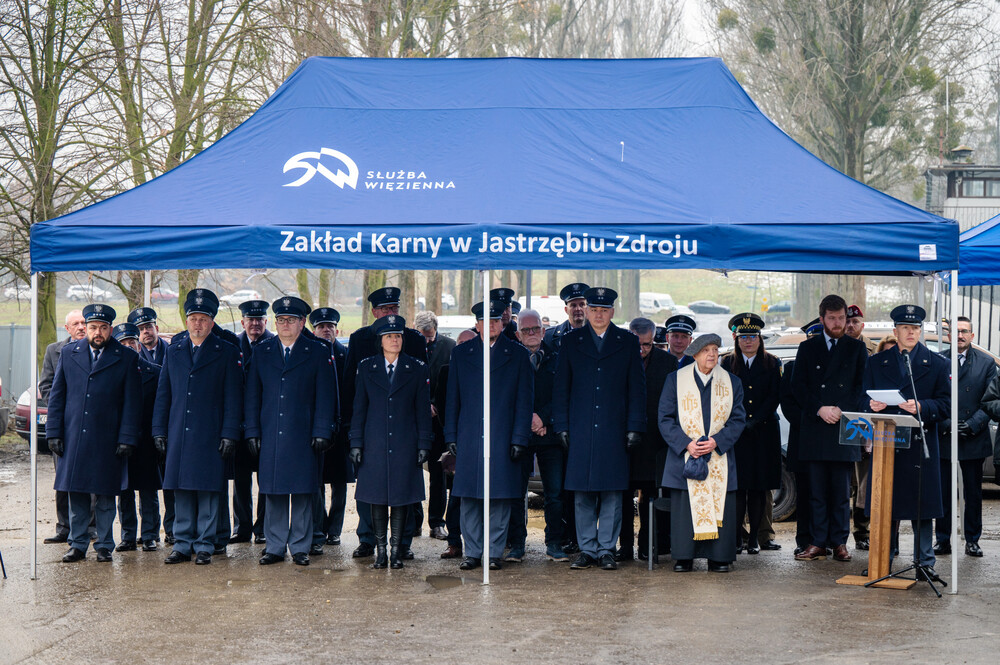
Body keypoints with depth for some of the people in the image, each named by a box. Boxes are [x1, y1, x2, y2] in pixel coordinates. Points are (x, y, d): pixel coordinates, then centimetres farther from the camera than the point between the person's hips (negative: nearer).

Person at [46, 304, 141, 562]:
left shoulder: (126, 358, 1)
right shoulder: (68, 353, 8)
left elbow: (132, 402, 0)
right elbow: (56, 395, 10)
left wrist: (127, 438, -6)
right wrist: (54, 432, 3)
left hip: (107, 441, -2)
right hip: (73, 438, 2)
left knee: (105, 496, 2)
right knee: (76, 495, 6)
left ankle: (104, 545, 12)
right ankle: (78, 544, 15)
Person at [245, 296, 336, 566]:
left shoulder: (318, 353, 3)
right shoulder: (262, 352, 10)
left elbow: (325, 397, 1)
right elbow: (252, 395, 11)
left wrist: (321, 432, -6)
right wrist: (252, 432, 4)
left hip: (303, 437, -2)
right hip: (270, 436, 2)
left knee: (302, 494, 2)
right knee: (273, 493, 5)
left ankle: (300, 547, 11)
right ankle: (275, 547, 13)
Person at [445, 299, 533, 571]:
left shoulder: (518, 354, 5)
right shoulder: (461, 353, 9)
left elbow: (524, 401, 3)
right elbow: (453, 399, 11)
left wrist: (519, 439, -3)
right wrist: (451, 436, 5)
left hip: (503, 440, -1)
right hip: (468, 440, 1)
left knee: (499, 498, 1)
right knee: (469, 498, 3)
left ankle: (495, 552, 10)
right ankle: (472, 552, 12)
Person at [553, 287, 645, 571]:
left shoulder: (628, 342, 7)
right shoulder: (571, 341, 9)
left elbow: (636, 388, 6)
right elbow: (561, 388, 9)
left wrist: (634, 428, -1)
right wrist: (562, 427, 1)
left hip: (614, 431, -1)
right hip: (580, 431, 1)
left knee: (612, 493, 1)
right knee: (582, 495, 3)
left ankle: (607, 550, 9)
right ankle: (587, 550, 11)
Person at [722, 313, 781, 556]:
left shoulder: (772, 363, 9)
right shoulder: (727, 363, 9)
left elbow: (774, 397, 1)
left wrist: (755, 422, -10)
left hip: (764, 434, 0)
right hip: (735, 434, 0)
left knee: (759, 487, 1)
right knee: (737, 486, -5)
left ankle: (754, 536, 8)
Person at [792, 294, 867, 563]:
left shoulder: (857, 349, 11)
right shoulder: (808, 348, 12)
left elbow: (863, 386, 5)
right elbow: (798, 385, 5)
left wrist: (842, 410, -9)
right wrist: (819, 409, -9)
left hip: (845, 429, -1)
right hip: (814, 430, 1)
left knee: (841, 490, 2)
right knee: (817, 490, 1)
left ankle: (839, 542, 8)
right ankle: (818, 542, 5)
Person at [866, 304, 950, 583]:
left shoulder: (936, 364, 6)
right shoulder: (876, 363, 11)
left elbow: (945, 405, 1)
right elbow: (865, 400, 12)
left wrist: (921, 407, -17)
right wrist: (872, 406, -11)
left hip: (921, 444, -1)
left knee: (922, 507, 1)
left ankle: (924, 563, 9)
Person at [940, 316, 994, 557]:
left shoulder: (986, 363, 6)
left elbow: (992, 401, 2)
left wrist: (972, 425, -10)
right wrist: (946, 424, -10)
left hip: (974, 439, 0)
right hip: (943, 438, 0)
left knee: (973, 493, 6)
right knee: (943, 492, 2)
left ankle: (972, 540, 15)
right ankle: (943, 540, 10)